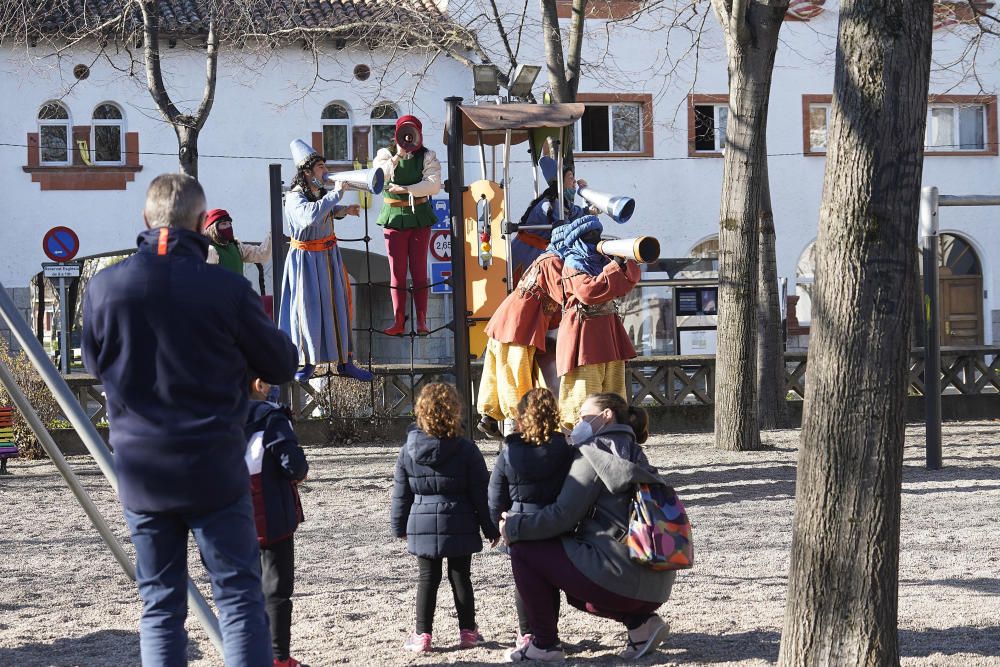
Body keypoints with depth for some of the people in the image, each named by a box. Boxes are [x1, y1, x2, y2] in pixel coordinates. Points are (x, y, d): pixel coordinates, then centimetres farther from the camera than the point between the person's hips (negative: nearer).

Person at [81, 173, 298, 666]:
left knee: (160, 605, 10)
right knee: (239, 598, 4)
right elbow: (282, 367, 1)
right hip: (214, 471, -2)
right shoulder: (226, 288, -11)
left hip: (140, 472, 3)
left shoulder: (103, 287, -4)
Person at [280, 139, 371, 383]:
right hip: (306, 260, -7)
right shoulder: (295, 197, -22)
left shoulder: (321, 191, 2)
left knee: (338, 306, 9)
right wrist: (336, 193, -36)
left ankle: (344, 361, 18)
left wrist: (345, 210, 4)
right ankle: (308, 361, 18)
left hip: (329, 255, 7)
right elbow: (310, 215, -43)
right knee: (308, 308, 2)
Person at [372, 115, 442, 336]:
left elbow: (434, 184, -12)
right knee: (397, 272, 1)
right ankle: (398, 321, 4)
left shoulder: (427, 157, 3)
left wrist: (406, 189, -17)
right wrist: (397, 156, -21)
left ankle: (421, 321, 3)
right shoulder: (386, 154, 5)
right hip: (394, 218, 0)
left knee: (419, 271, 1)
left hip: (419, 218, 0)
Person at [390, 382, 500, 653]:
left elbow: (401, 494, 4)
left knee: (427, 578, 8)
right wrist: (491, 528, 4)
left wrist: (400, 527, 16)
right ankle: (468, 630, 16)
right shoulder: (466, 450, -10)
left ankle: (423, 634, 5)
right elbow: (481, 493, -5)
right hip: (459, 526, -1)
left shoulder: (408, 451, -5)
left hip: (421, 526, 1)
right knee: (461, 577, 10)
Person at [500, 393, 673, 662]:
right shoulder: (636, 458, 21)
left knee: (523, 551, 3)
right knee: (575, 589, 34)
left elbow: (562, 516, -10)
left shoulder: (594, 454, -4)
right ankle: (640, 622, 13)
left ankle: (545, 645, 6)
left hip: (618, 577, -9)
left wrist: (514, 527, 2)